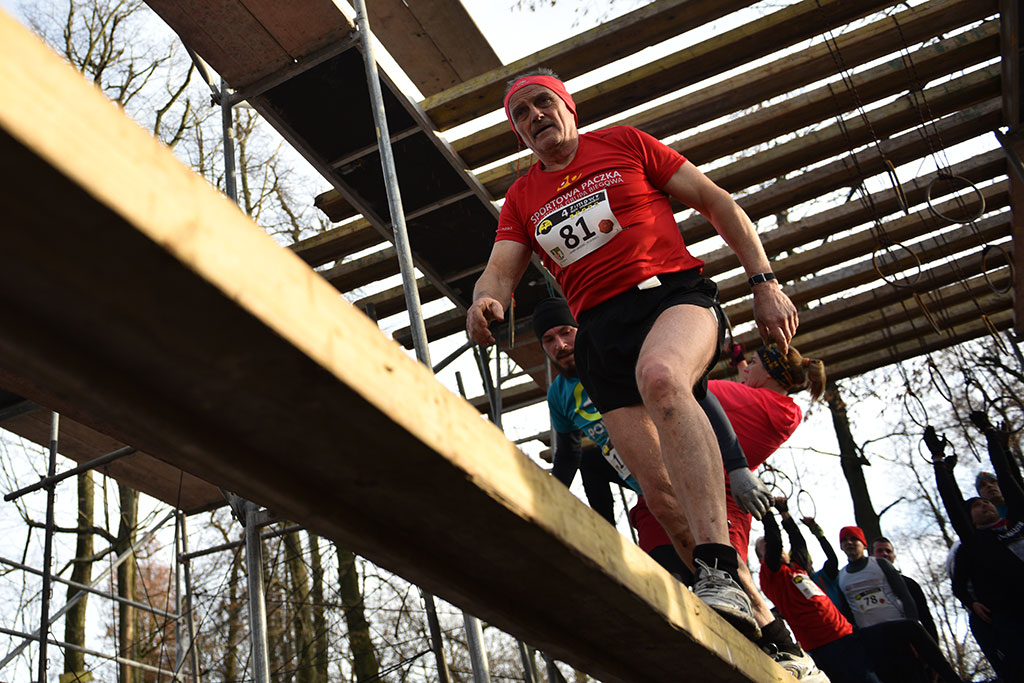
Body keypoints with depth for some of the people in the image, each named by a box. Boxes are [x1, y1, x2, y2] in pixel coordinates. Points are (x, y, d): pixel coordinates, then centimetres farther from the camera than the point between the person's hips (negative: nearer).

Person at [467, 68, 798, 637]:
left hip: (675, 291, -3)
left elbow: (716, 201, 11)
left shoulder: (624, 143, 13)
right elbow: (501, 271, 10)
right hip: (600, 330, 4)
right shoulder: (522, 199, 22)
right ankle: (759, 620, 7)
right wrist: (486, 301, -16)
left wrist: (765, 282, 0)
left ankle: (721, 573, -45)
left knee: (659, 375, -40)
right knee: (662, 492, -8)